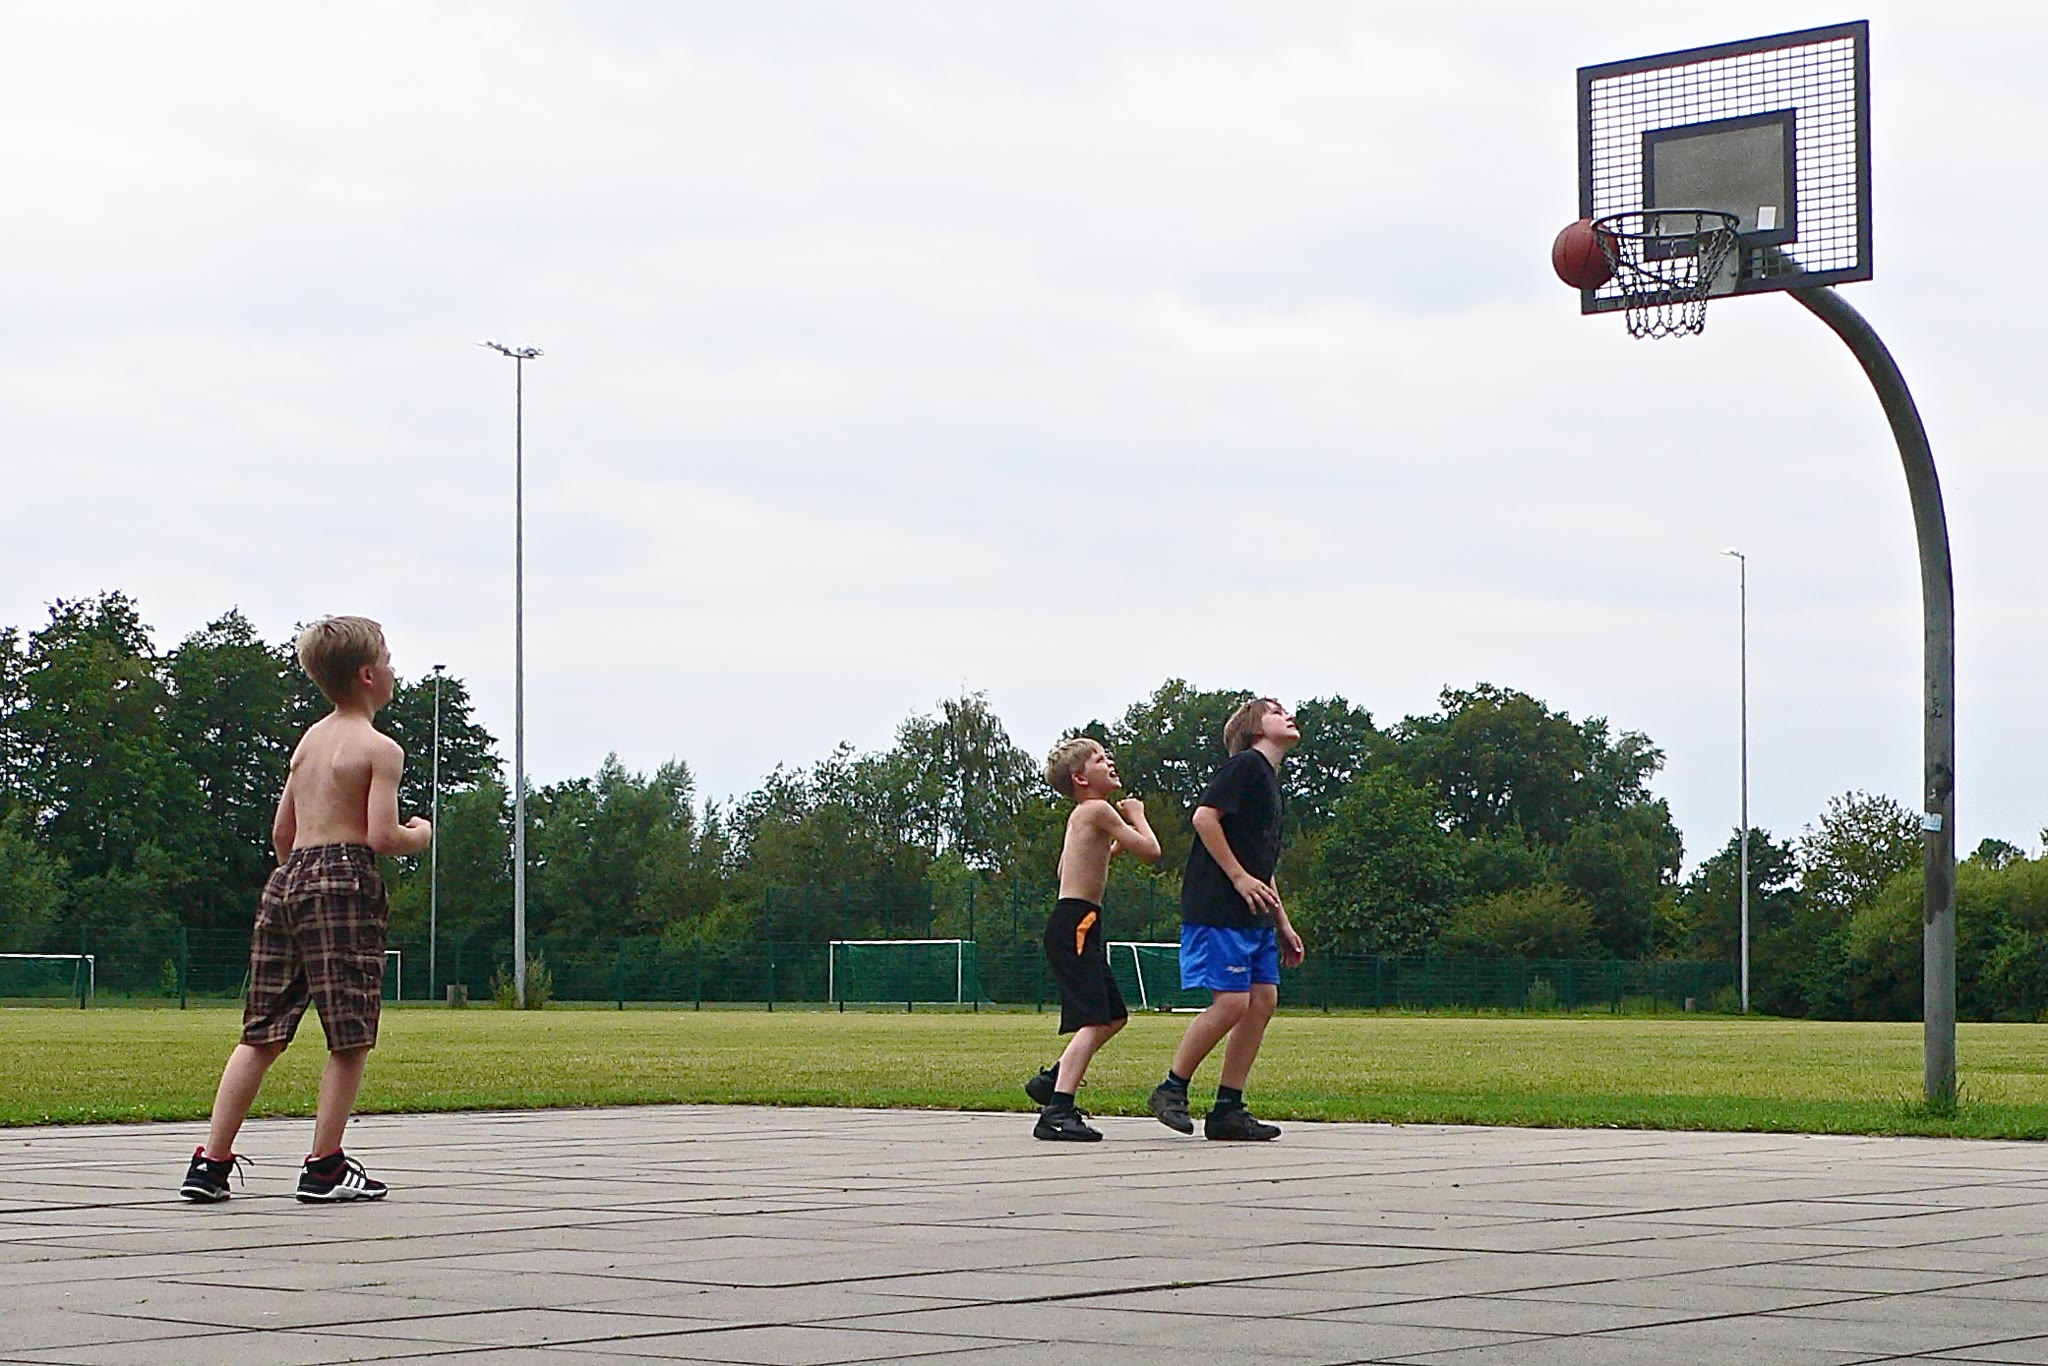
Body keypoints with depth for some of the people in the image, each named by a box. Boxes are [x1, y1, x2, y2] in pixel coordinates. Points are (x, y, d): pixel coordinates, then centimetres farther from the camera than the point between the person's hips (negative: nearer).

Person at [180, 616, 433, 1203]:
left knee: (262, 1033, 8)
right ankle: (325, 1168, -1)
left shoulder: (310, 740, 18)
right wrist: (420, 836, 5)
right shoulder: (380, 748, -6)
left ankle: (211, 1161, 4)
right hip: (345, 879, -8)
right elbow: (381, 836, -14)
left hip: (289, 873, 8)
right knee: (350, 1037, -1)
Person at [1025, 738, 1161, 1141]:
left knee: (1114, 1016, 19)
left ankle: (1052, 1080, 24)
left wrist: (1115, 846, 29)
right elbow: (1150, 851, -12)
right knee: (1094, 1020, -18)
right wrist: (1136, 817, 7)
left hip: (1074, 925, 10)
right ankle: (1058, 1112, -27)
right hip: (1076, 924, -10)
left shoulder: (1081, 815, 20)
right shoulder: (1098, 810, -10)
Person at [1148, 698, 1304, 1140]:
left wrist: (1282, 924, 25)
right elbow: (1204, 816, -18)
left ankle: (1228, 1108, 4)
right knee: (1231, 1001, -14)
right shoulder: (1245, 765, -6)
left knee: (1263, 999, 1)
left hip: (1253, 914, 10)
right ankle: (1171, 1090, 0)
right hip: (1217, 906, -10)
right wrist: (1239, 877, -17)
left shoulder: (1270, 779, 23)